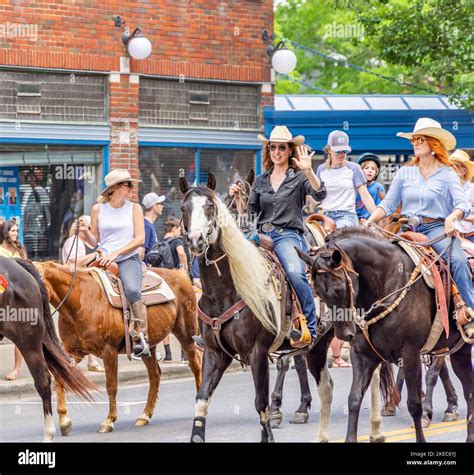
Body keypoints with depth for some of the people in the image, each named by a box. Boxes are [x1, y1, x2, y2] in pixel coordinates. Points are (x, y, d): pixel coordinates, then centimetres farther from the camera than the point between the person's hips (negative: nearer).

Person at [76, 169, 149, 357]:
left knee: (132, 290, -30)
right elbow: (94, 241, 14)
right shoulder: (98, 209, 9)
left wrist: (116, 253, -12)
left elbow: (140, 238, -1)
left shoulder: (134, 208, 6)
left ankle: (142, 339, -29)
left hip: (128, 259, -3)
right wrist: (85, 230, -8)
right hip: (104, 260, 3)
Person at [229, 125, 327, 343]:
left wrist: (308, 171, -27)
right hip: (262, 235, 5)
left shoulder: (299, 177, 4)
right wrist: (237, 197, 2)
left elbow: (319, 195, -14)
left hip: (288, 236, -5)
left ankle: (311, 330, -24)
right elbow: (250, 212, 19)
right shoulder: (260, 181, 18)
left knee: (295, 273, -32)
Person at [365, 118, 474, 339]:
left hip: (437, 228, -4)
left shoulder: (446, 174, 4)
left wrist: (452, 218, -30)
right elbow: (387, 204, 13)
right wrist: (369, 222, -4)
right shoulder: (405, 173, 13)